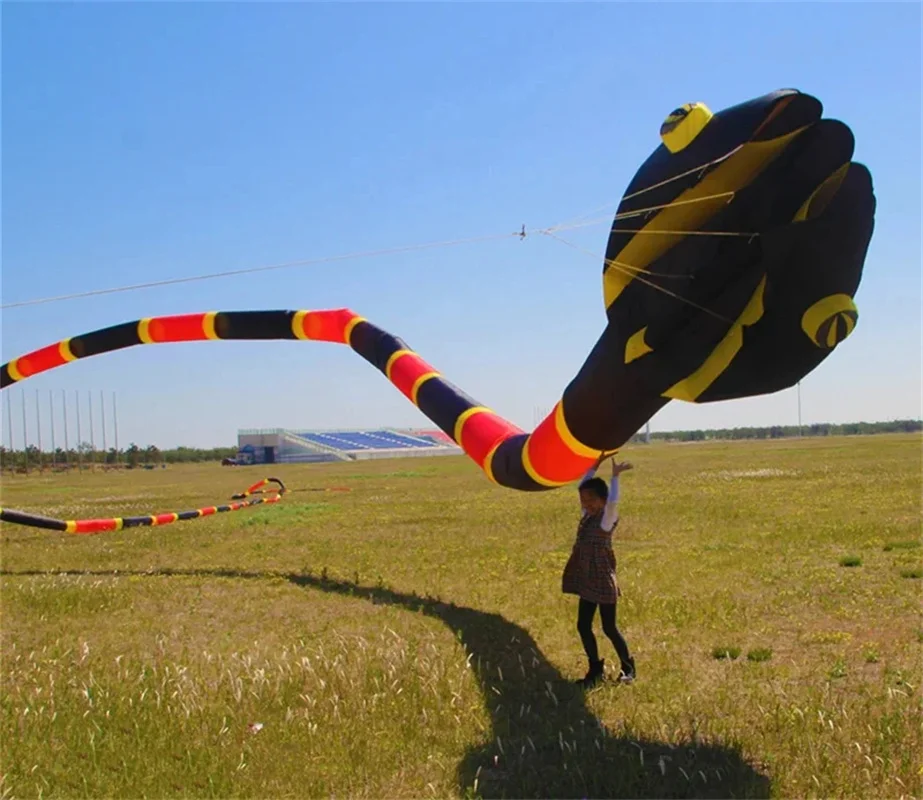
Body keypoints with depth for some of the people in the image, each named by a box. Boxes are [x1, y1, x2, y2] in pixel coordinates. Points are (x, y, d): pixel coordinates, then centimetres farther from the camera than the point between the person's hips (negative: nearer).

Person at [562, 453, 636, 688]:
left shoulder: (607, 519, -14)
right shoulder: (587, 516, 6)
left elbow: (613, 501, -34)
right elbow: (583, 487, 12)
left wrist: (615, 476, -26)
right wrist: (596, 465, 8)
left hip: (604, 582, -7)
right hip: (587, 582, 8)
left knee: (609, 628, 3)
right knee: (583, 626, 9)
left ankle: (628, 668, 21)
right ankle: (595, 669, 21)